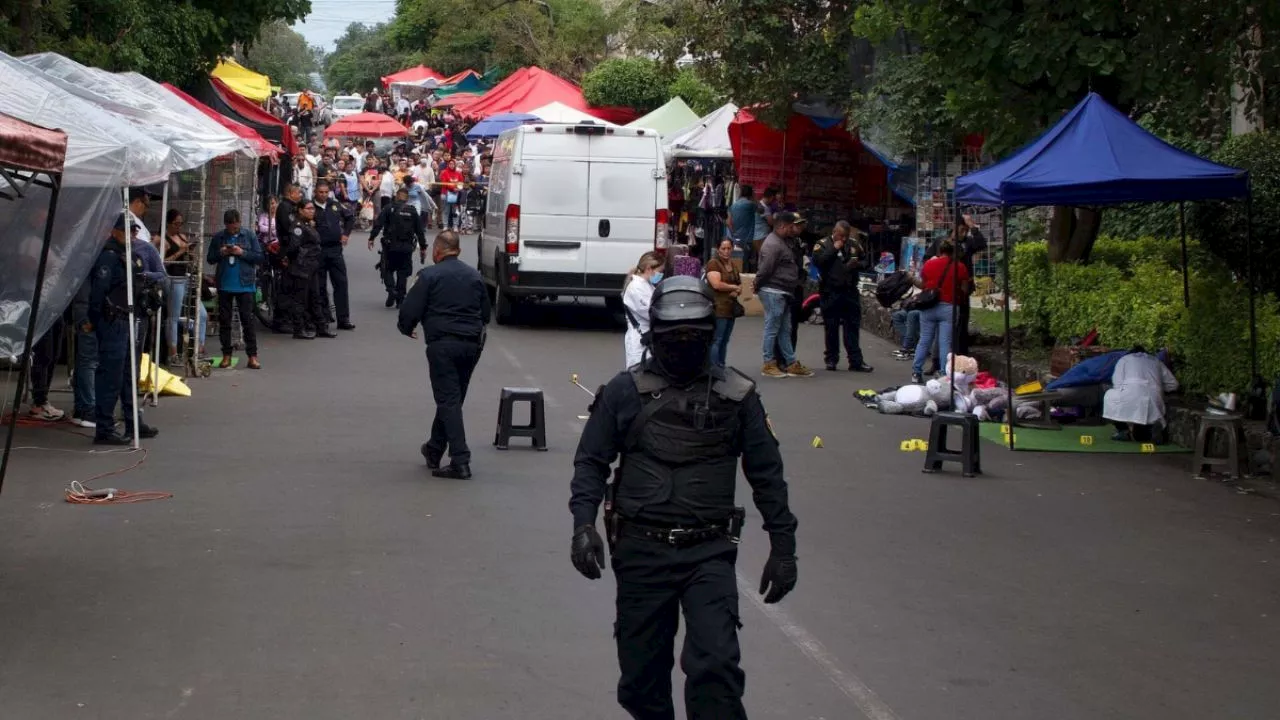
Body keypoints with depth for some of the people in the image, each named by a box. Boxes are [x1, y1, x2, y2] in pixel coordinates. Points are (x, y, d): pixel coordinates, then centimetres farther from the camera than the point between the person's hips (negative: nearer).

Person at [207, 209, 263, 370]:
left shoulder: (249, 236, 0)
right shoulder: (218, 237, 6)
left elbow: (260, 257, -3)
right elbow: (210, 258, 9)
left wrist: (242, 253, -15)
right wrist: (221, 253, -10)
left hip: (245, 285, -3)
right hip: (224, 285, 3)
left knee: (248, 320, -3)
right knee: (224, 320, 6)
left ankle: (252, 356, -1)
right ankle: (226, 355, 13)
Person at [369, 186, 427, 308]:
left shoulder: (389, 208, 0)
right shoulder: (412, 211, 7)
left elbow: (378, 224, -10)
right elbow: (419, 230, 9)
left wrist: (371, 238, -8)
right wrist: (423, 247, 15)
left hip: (390, 245, -2)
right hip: (407, 247, 2)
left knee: (388, 269, 10)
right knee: (403, 272, 10)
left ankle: (391, 290, -14)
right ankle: (400, 299, 8)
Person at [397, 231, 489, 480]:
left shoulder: (430, 275, -6)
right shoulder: (474, 276, 13)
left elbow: (410, 311, -7)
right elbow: (486, 314, 18)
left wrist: (406, 328, 13)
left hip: (443, 344, -6)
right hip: (472, 344, 6)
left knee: (448, 400, -6)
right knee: (453, 399, 18)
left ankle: (460, 461, -14)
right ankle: (435, 450, 32)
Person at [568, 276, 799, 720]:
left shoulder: (736, 395, 3)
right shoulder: (625, 392, 2)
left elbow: (766, 474, 7)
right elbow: (591, 462, 3)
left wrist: (783, 546, 5)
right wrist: (583, 524, -12)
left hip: (710, 552, -1)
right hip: (641, 550, 1)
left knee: (716, 666, -15)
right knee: (642, 669, 9)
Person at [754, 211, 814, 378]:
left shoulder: (783, 242, 17)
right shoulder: (772, 244, -17)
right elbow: (765, 269, -19)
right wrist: (757, 287, -9)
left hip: (784, 293, 10)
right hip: (773, 292, -10)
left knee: (785, 330, 11)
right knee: (772, 329, -4)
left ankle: (791, 364, 15)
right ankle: (768, 365, 1)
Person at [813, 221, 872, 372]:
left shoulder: (853, 244, 10)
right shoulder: (822, 245, -2)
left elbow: (864, 260, 20)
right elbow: (818, 261, -19)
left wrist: (857, 263, -2)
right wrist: (834, 249, -16)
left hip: (850, 291, 3)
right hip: (830, 292, -3)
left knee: (852, 326, 3)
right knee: (831, 327, 5)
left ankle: (856, 361, 4)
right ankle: (831, 359, 15)